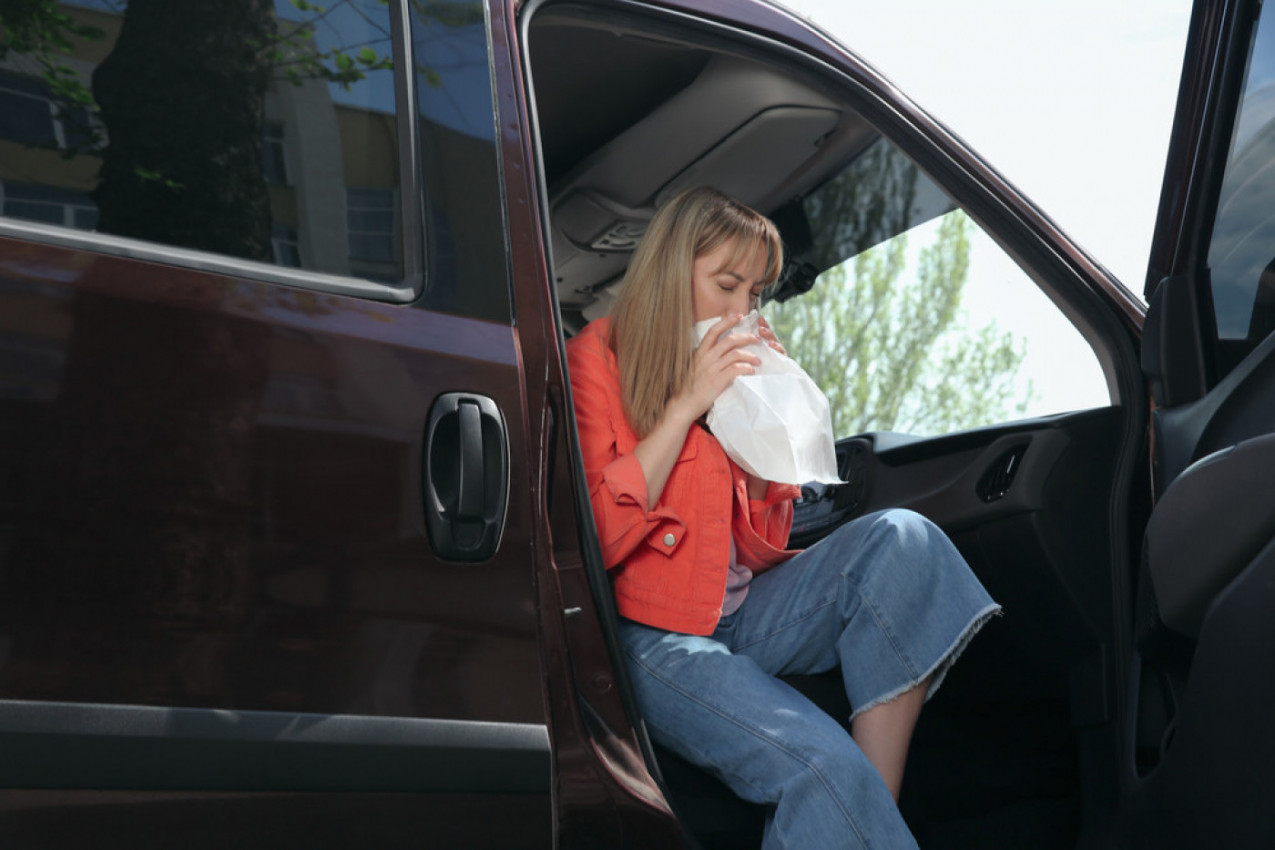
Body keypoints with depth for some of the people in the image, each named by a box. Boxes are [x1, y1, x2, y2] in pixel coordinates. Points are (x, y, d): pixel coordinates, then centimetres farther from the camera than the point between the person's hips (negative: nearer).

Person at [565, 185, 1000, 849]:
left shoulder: (738, 369, 13)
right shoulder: (593, 362, -4)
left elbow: (760, 548, 11)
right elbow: (598, 538, -15)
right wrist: (685, 405, -15)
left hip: (744, 614, 7)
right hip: (654, 637, -7)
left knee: (900, 539, -20)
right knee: (823, 766, -33)